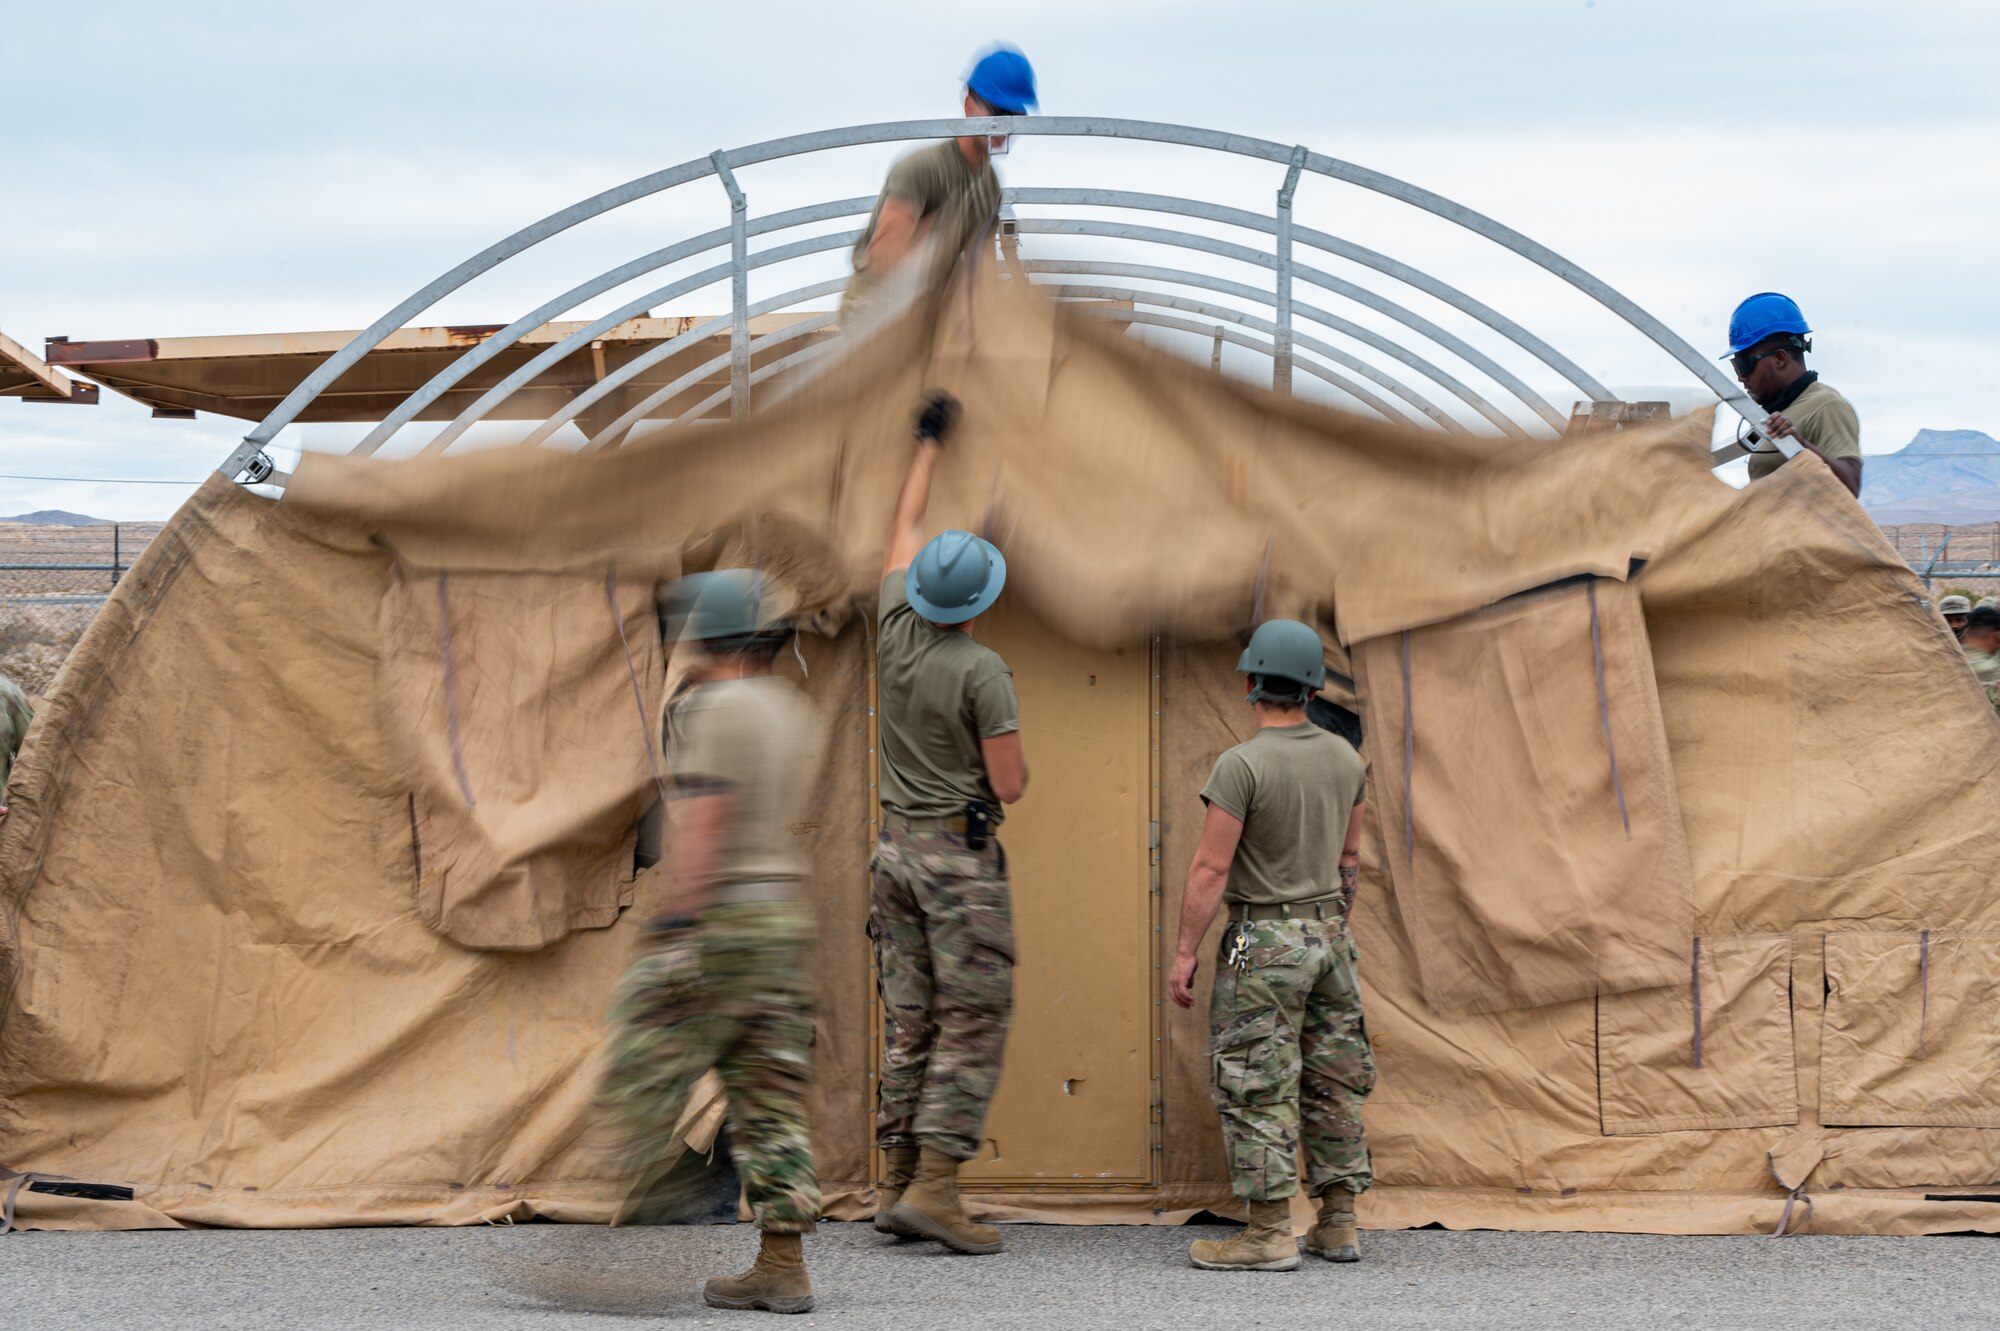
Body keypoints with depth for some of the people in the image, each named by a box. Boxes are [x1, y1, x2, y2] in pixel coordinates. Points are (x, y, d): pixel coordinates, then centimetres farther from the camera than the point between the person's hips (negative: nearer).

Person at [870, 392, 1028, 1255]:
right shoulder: (983, 672, -16)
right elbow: (1010, 786, -14)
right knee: (975, 1023, -6)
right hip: (962, 857, -7)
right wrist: (1017, 763, 11)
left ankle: (898, 1186, 8)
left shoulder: (896, 629, 2)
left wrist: (929, 445, 30)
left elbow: (905, 528, 19)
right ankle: (934, 1188, -15)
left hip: (898, 847, 7)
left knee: (911, 1022, 9)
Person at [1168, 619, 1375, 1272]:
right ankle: (1338, 1225, 15)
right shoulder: (1344, 758, 4)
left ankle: (1269, 1233, -5)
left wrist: (1185, 951, -13)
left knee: (1258, 1087, -4)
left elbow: (1211, 868, -18)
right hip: (1329, 934, 7)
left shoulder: (1242, 765, -17)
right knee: (1333, 1082, 11)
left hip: (1263, 942, -7)